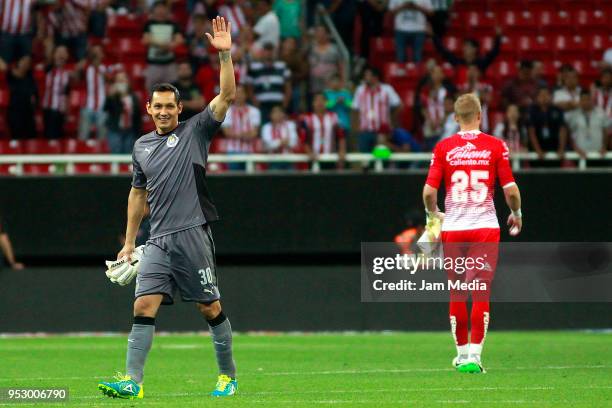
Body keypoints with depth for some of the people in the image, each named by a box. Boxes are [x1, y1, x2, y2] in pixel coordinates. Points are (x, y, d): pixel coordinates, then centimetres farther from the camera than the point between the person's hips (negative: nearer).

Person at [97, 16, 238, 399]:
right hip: (159, 240, 4)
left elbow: (227, 96, -9)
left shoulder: (195, 131, 3)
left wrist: (225, 54, -18)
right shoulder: (142, 146, 15)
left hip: (193, 235, -4)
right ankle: (133, 381, -11)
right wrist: (129, 242, 21)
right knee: (144, 306, -8)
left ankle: (228, 375, 16)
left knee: (211, 308, 1)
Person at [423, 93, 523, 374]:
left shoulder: (443, 148, 0)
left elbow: (429, 191, -4)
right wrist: (516, 214, 14)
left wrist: (432, 214, 16)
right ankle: (474, 355, -8)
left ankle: (462, 353, 20)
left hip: (452, 228, 1)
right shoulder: (495, 146, -2)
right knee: (481, 293, 0)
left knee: (457, 293, 12)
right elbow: (511, 190, -5)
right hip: (485, 227, -1)